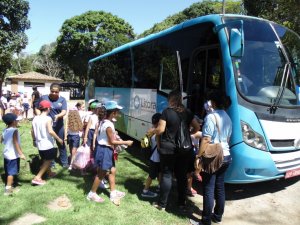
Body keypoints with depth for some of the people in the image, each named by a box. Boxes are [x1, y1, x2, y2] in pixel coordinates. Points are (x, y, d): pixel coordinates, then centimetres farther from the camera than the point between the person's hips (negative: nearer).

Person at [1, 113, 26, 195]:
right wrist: (21, 154, -24)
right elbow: (16, 143, -23)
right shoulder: (14, 130, -18)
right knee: (11, 172, -2)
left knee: (8, 172, 18)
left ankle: (9, 186, 31)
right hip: (13, 155, -8)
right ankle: (8, 189, 0)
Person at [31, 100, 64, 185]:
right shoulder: (47, 118, -18)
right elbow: (50, 131, -25)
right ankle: (37, 178, 1)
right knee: (48, 161, 6)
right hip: (48, 144, -7)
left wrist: (34, 140, 22)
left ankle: (49, 173, 43)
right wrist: (58, 139, -15)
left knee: (45, 160, 24)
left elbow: (32, 131, 9)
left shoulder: (35, 118, 3)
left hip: (39, 143, 7)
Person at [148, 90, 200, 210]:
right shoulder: (188, 112, 6)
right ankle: (182, 203, 24)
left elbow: (160, 129, -13)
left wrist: (152, 131, 6)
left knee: (167, 175, 5)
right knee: (182, 176, 13)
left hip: (168, 149, -4)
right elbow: (197, 128, 9)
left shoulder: (167, 111, -9)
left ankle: (162, 204, 15)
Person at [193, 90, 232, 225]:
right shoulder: (227, 117, 11)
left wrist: (198, 156, -17)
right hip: (226, 156, 8)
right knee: (220, 187, 17)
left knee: (208, 190, 1)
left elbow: (206, 139, -21)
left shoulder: (211, 116, -15)